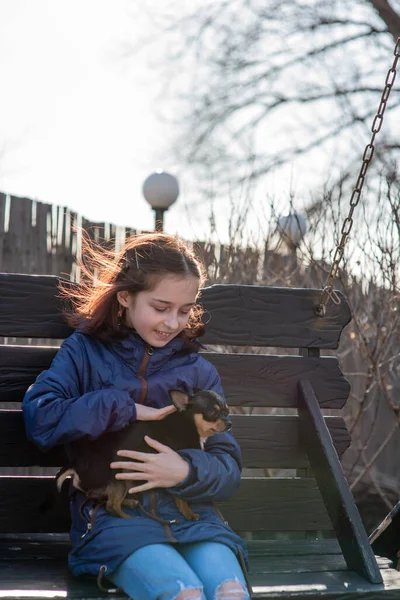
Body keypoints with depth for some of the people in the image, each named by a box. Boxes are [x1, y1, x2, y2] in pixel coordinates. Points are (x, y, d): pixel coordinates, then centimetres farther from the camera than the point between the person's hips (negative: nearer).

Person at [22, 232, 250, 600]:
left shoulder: (199, 371, 14)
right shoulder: (84, 352, 9)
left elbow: (228, 468, 9)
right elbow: (39, 417, -9)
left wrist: (187, 472, -13)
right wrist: (124, 409, -7)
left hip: (189, 512, 3)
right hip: (111, 515, -2)